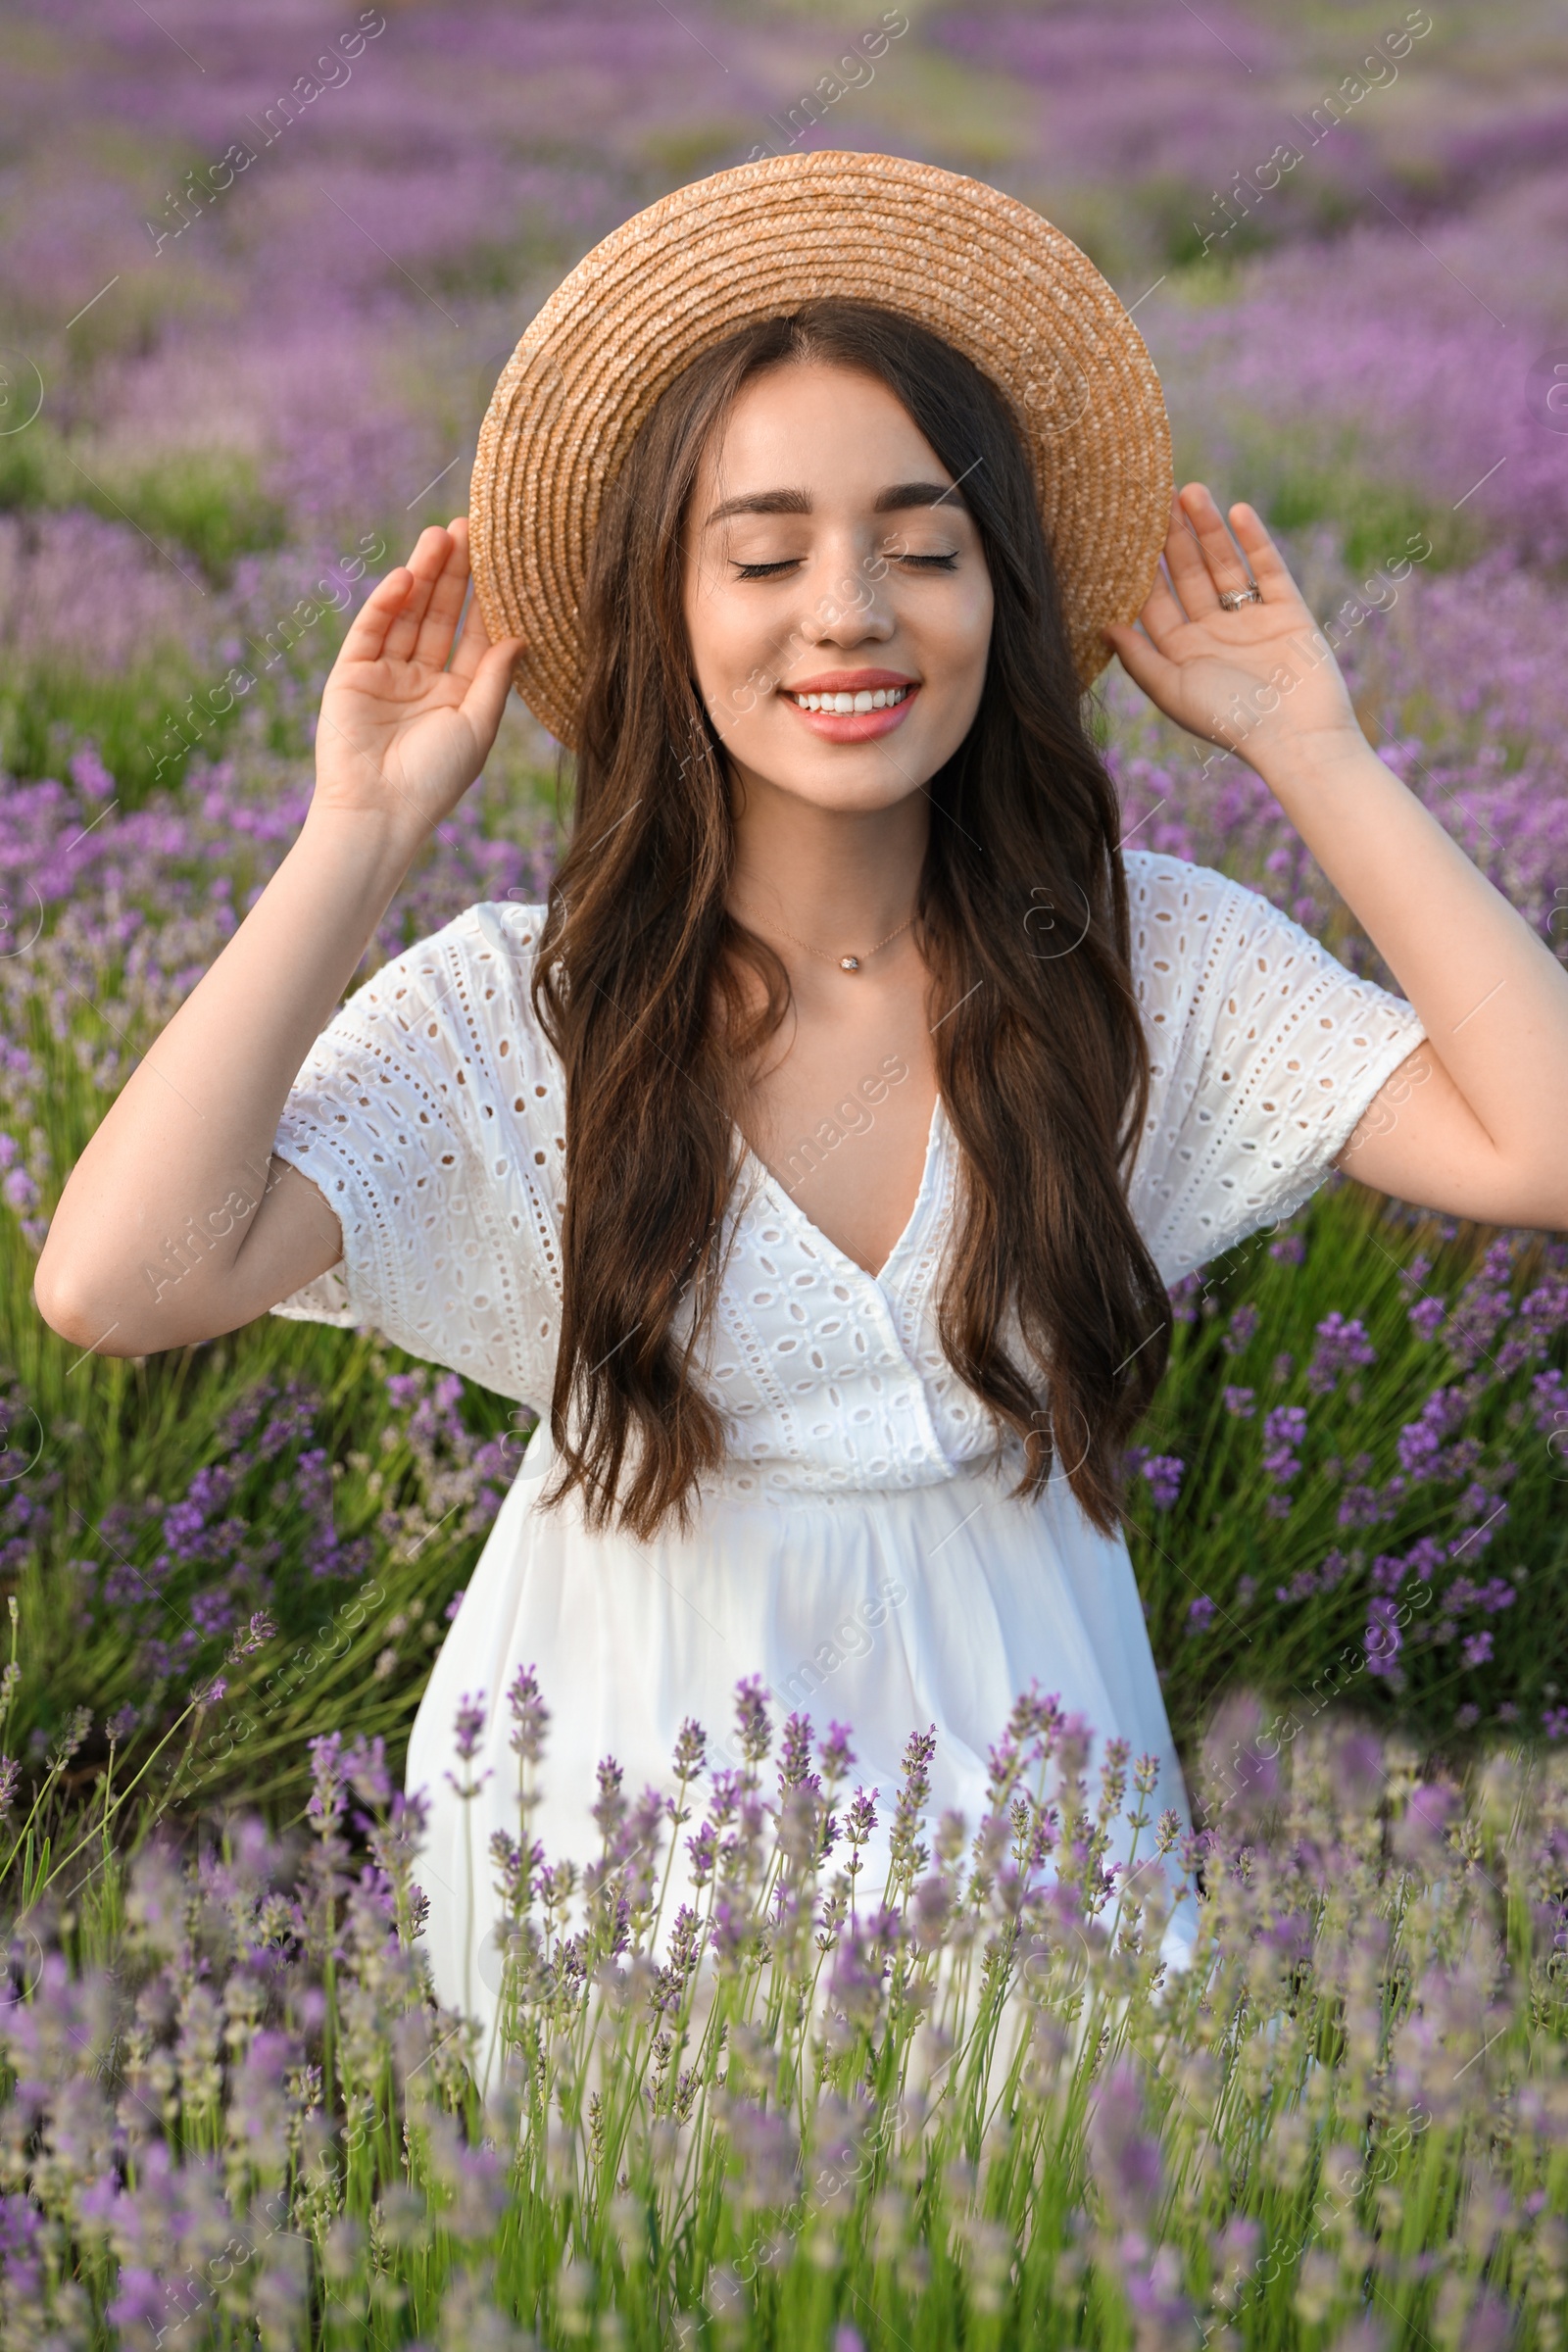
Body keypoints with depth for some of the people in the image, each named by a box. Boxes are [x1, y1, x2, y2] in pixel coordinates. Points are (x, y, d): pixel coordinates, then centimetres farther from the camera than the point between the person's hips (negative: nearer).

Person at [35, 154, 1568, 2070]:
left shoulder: (1147, 958, -7)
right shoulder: (512, 1011, -13)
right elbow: (115, 1280, -27)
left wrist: (1310, 757, -13)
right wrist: (364, 833, -20)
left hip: (1023, 1745, 2)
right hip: (632, 1765, -1)